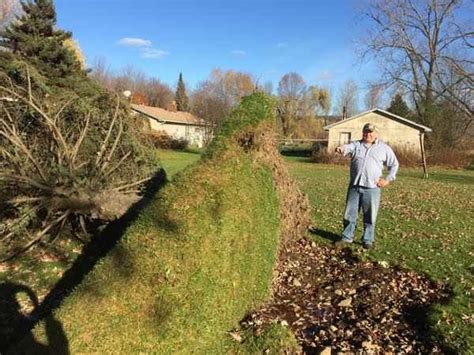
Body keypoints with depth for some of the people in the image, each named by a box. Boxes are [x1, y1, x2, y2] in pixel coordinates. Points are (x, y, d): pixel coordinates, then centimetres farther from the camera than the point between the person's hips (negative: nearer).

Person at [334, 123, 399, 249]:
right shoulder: (356, 145, 8)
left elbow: (394, 164, 15)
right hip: (354, 186, 1)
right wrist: (341, 148, -39)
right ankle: (347, 237, 21)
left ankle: (368, 239, 20)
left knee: (370, 216, 6)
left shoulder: (384, 148, 8)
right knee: (350, 213, 8)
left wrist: (388, 179, 3)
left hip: (372, 188, -1)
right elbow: (348, 147, -15)